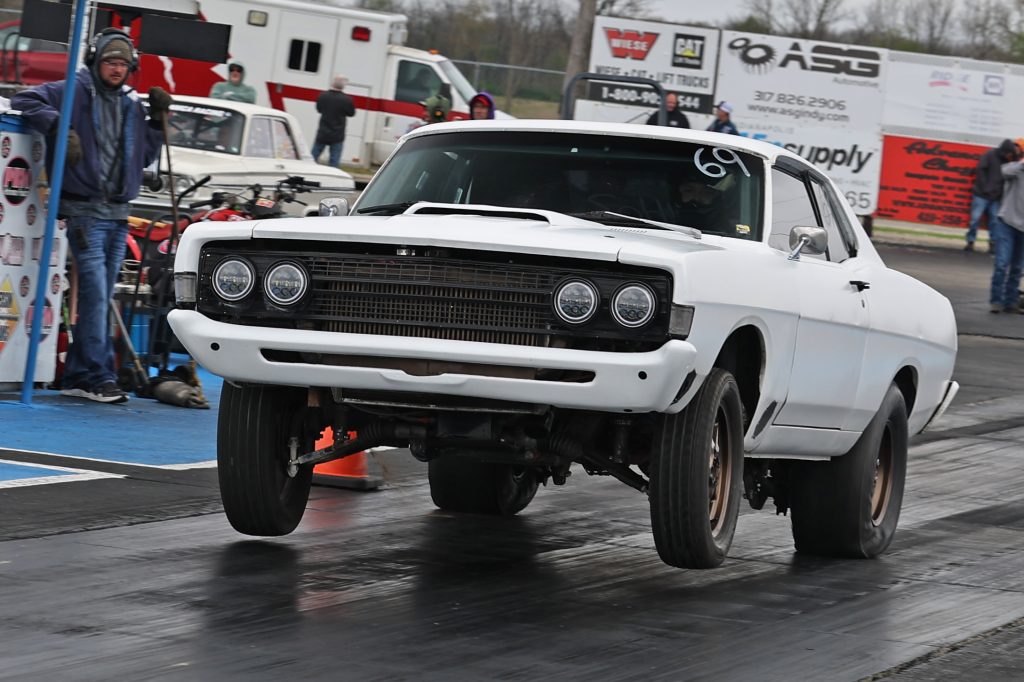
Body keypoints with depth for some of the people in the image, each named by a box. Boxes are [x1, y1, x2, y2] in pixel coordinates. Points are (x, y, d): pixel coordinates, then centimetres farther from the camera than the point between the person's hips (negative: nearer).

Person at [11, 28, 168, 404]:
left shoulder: (131, 105, 16)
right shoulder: (74, 92, -3)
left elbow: (144, 157, 23)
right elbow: (24, 101, -9)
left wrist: (157, 120, 10)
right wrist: (58, 125, -21)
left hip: (118, 214, 7)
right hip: (85, 210, -7)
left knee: (100, 298, 9)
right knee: (95, 293, -14)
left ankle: (77, 377, 15)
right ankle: (99, 377, -15)